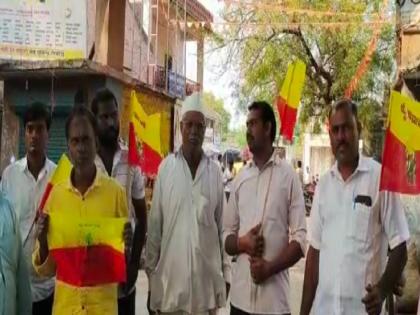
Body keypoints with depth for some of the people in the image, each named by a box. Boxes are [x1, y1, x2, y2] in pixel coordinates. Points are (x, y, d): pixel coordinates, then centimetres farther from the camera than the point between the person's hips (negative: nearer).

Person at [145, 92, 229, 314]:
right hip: (170, 276, -1)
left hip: (207, 277, 1)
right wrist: (151, 271, 2)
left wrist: (225, 272, 7)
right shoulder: (166, 167, -1)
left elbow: (222, 224, 6)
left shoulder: (215, 171, 2)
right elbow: (154, 225, 1)